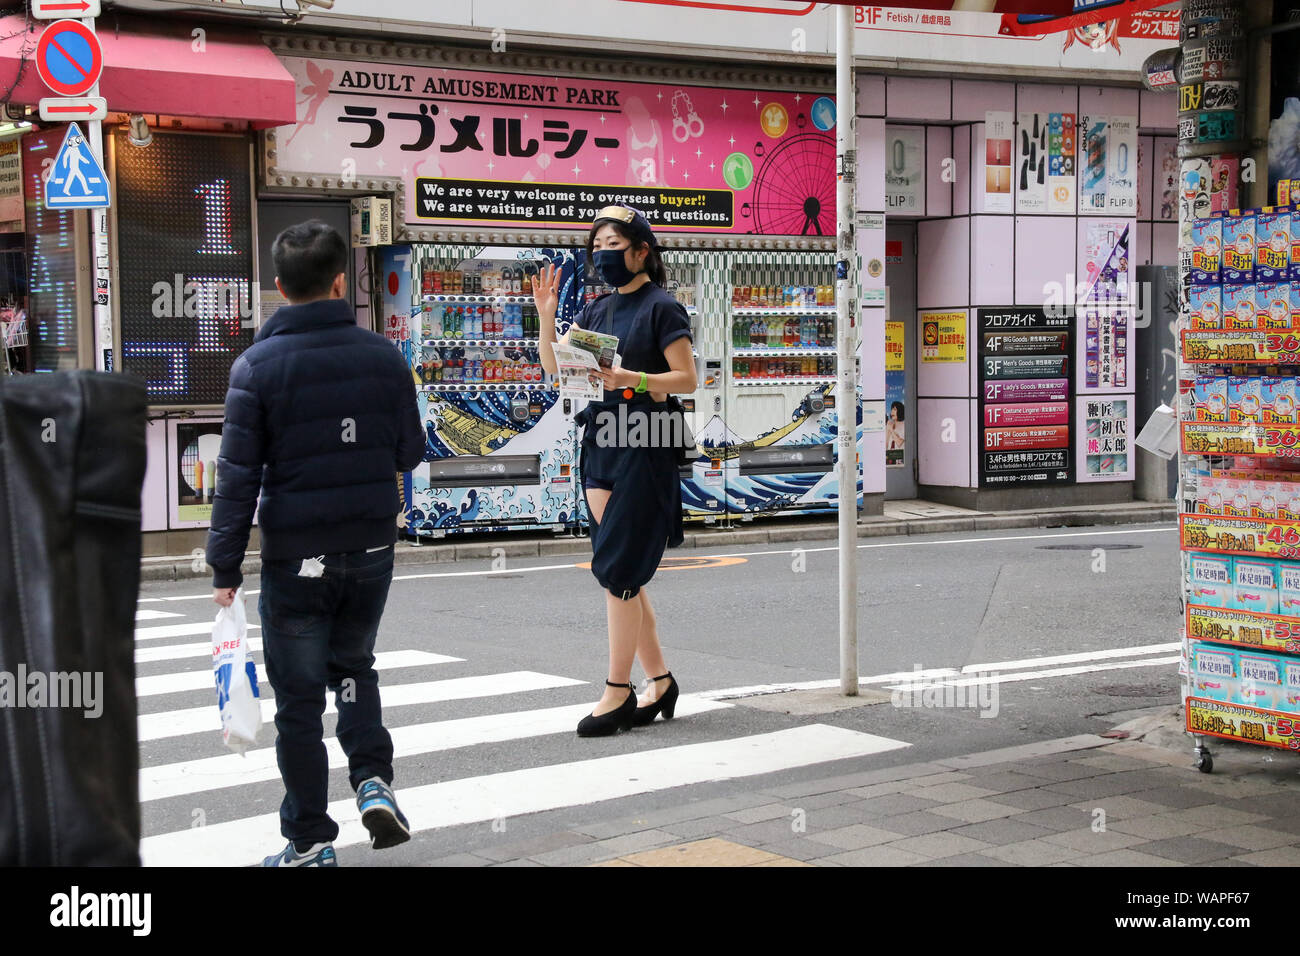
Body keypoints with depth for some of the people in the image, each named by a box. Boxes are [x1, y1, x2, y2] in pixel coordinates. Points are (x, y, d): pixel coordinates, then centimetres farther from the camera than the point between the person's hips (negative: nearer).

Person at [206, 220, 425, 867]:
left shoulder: (258, 366, -9)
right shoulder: (383, 356, -1)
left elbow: (238, 476, -10)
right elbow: (410, 454, 7)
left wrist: (225, 568, -4)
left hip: (296, 556, -3)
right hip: (372, 547, 3)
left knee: (299, 696, 7)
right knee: (354, 666, 25)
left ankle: (310, 841, 13)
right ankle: (373, 780, 6)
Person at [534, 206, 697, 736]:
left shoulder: (662, 308, -5)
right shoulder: (597, 309, 15)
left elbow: (687, 378, -9)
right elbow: (555, 367, 14)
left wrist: (629, 378, -22)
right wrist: (546, 315, 1)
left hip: (643, 448, -7)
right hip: (600, 442, 7)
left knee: (617, 568, -9)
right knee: (623, 572, 8)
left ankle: (618, 689, -2)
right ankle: (659, 680, 18)